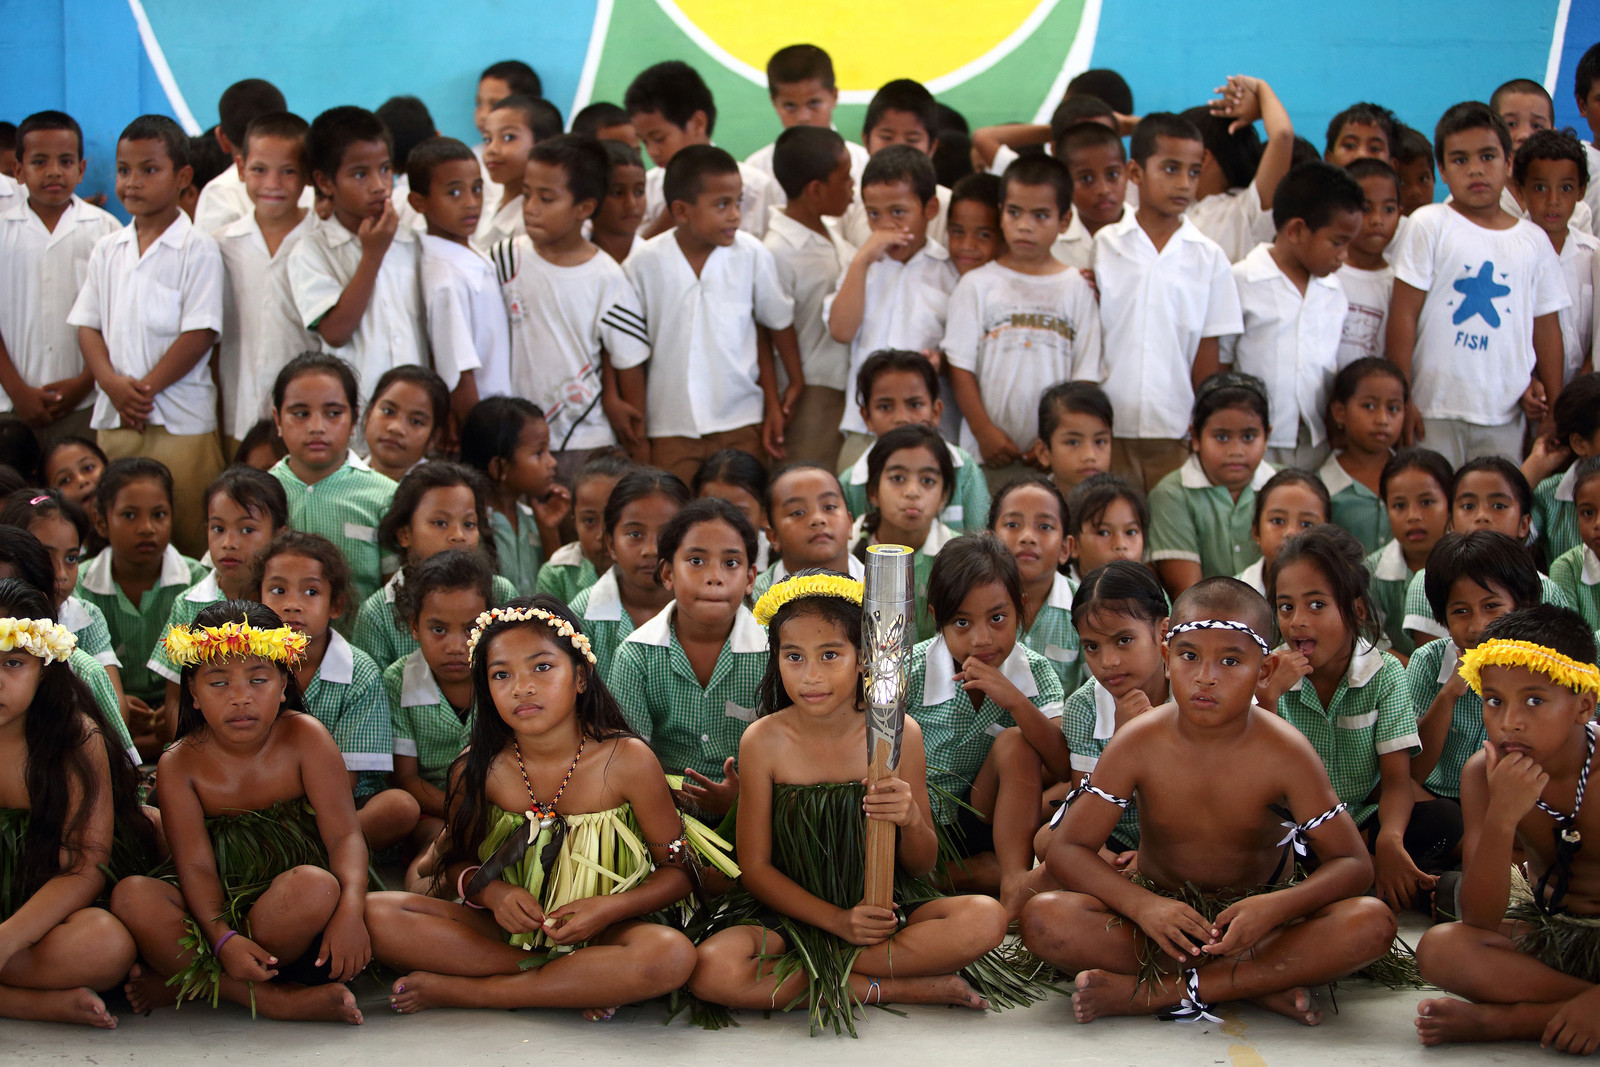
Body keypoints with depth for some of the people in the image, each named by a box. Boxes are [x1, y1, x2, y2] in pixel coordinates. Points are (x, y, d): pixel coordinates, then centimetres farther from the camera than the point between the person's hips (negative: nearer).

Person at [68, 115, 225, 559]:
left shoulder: (197, 250, -4)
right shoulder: (107, 250, 12)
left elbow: (199, 334, -10)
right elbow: (87, 325, 9)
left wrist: (146, 387, -14)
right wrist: (112, 382, -9)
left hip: (180, 420, -5)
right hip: (113, 417, 5)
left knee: (188, 536, -4)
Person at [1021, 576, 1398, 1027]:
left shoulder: (1283, 752, -14)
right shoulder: (1139, 744, -12)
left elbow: (1353, 864, -13)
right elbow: (1067, 849, -10)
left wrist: (1277, 907, -33)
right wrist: (1141, 905, -29)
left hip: (1253, 917, 0)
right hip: (1161, 910, 0)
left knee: (1373, 923, -29)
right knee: (1043, 918, -28)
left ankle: (1154, 992, -29)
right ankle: (1259, 983, -26)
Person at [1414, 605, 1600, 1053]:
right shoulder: (1483, 774, -13)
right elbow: (1480, 920, -18)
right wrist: (1501, 818, -33)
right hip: (1546, 929, 2)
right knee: (1440, 950, -27)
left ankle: (1497, 1020, -26)